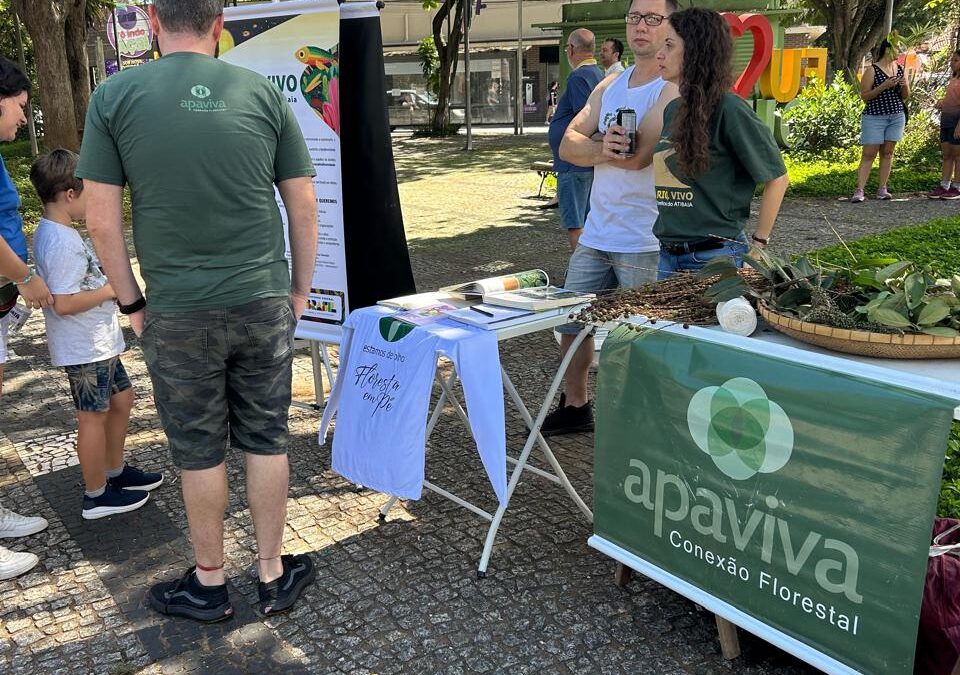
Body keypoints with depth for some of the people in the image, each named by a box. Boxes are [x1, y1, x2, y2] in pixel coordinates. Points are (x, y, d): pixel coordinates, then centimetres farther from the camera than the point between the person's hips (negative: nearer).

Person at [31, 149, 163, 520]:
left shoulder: (50, 232, 9)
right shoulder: (63, 242, -24)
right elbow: (64, 303, -28)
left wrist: (107, 283, 9)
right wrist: (112, 290, -18)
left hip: (98, 343, 10)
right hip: (84, 349, -10)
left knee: (121, 398, 21)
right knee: (94, 417, 3)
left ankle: (115, 472, 36)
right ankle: (97, 495, 18)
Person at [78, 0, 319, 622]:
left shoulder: (115, 97, -4)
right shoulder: (263, 93, -1)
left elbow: (102, 221, -5)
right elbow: (303, 207, 2)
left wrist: (132, 301, 8)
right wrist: (300, 290, 13)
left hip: (178, 314, -1)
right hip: (263, 303, 1)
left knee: (200, 452, 12)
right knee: (266, 441, 13)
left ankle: (209, 583, 29)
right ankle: (273, 574, 27)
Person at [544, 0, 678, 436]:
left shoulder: (674, 89, -10)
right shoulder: (610, 86, 13)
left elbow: (638, 155, -23)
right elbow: (568, 145, 3)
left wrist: (592, 144, -6)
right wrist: (605, 149, -18)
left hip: (645, 241, -7)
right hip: (596, 233, 8)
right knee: (570, 321, 16)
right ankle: (574, 407, 34)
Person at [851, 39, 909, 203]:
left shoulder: (900, 69, 10)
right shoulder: (872, 70, -6)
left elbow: (905, 96, 15)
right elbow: (864, 96, -9)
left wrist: (905, 86, -6)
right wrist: (884, 86, -19)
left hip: (897, 117, 5)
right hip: (874, 117, -5)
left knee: (887, 152, 5)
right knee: (869, 154, -7)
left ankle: (882, 188, 9)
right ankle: (859, 190, -10)